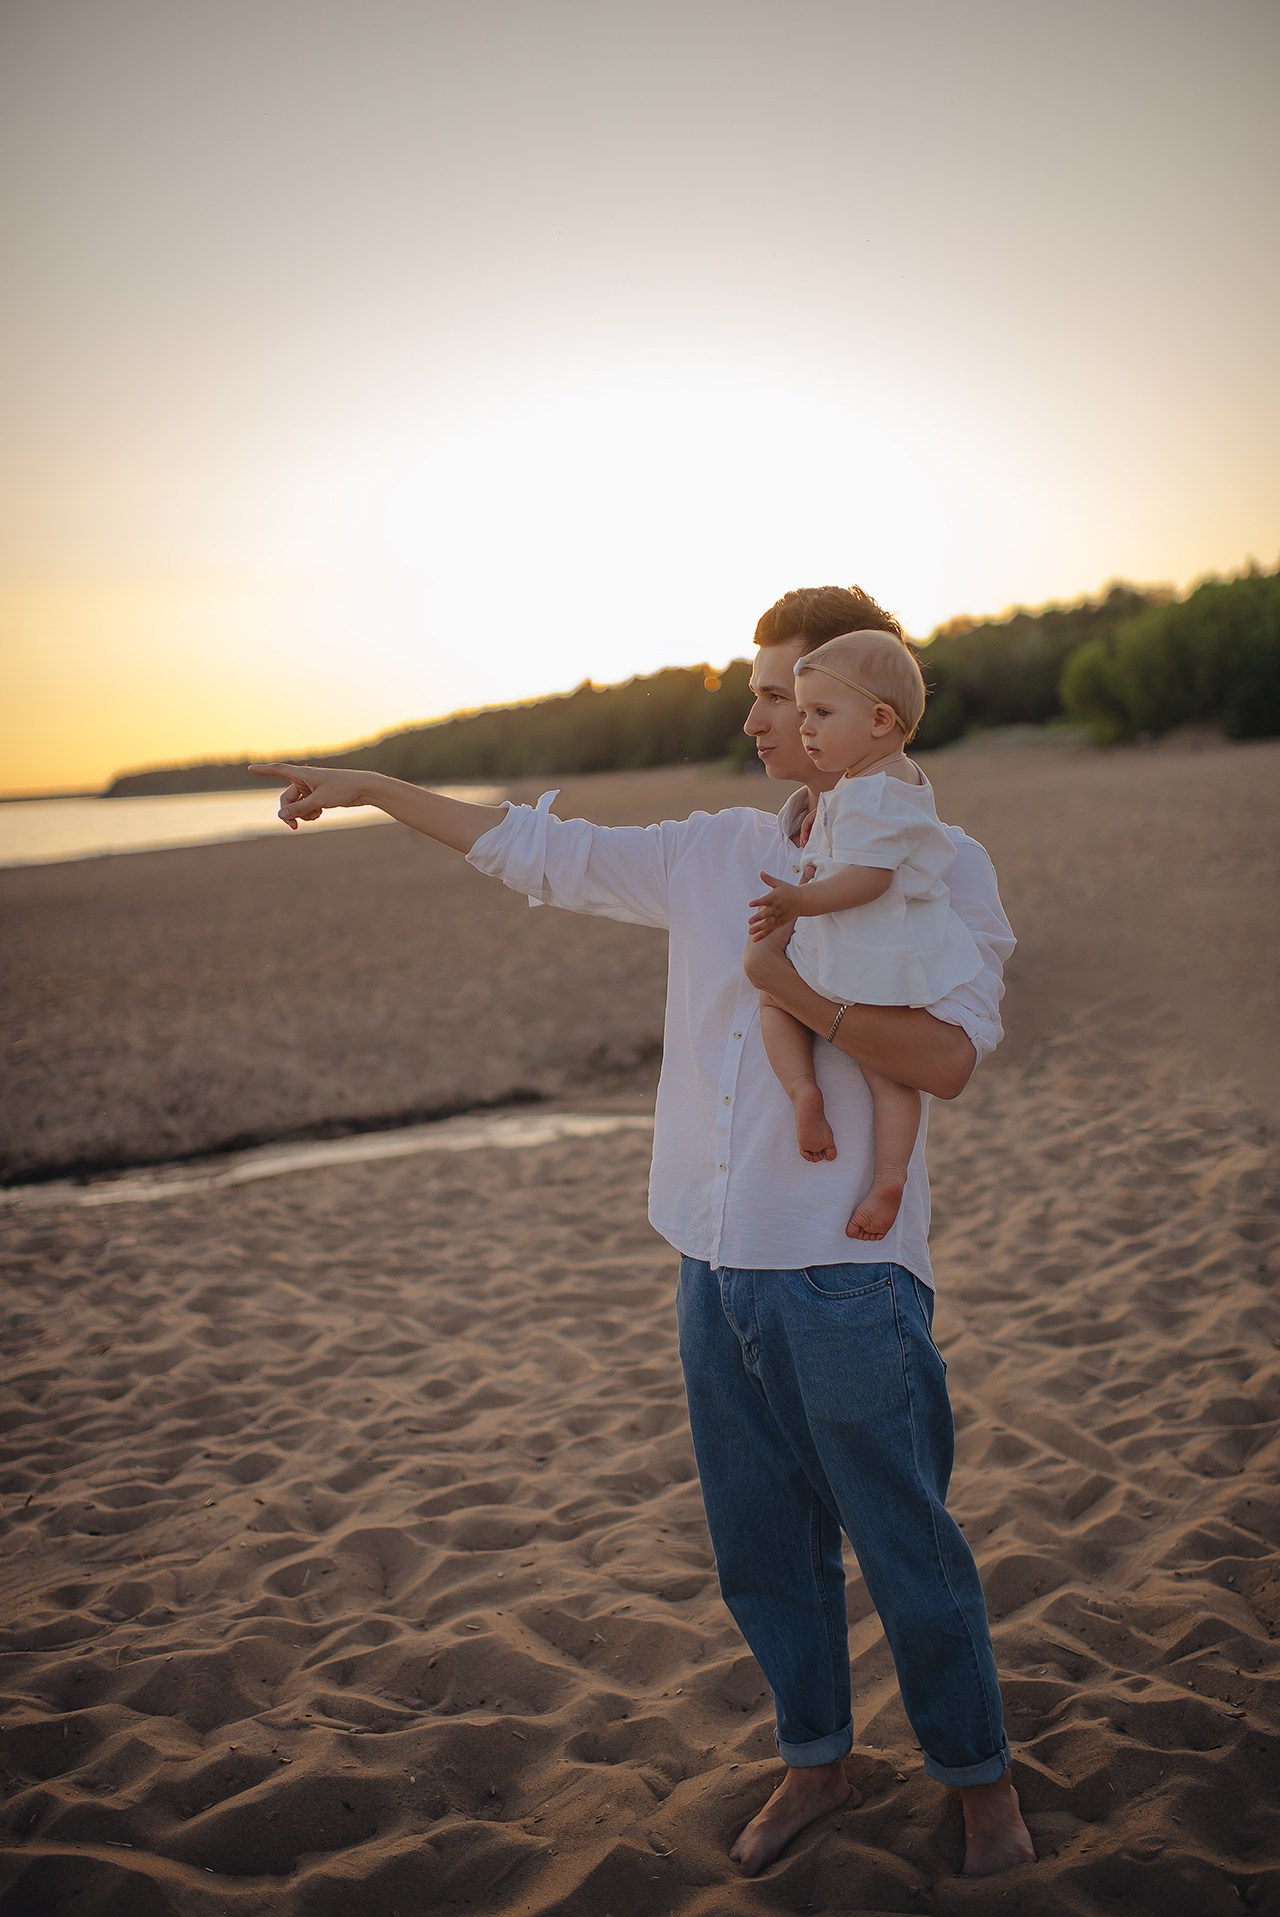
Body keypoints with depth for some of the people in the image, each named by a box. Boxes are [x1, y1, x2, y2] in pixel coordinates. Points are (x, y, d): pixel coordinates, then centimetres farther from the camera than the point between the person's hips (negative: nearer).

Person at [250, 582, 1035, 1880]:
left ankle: (981, 1781, 28)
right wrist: (376, 789, 17)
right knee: (761, 1544, 15)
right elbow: (539, 850, 15)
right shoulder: (712, 855, 9)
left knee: (907, 1551, 5)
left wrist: (802, 995, -19)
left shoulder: (939, 865, -4)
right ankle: (815, 1763, 35)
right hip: (715, 1265, 5)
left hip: (845, 1274, -5)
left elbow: (949, 1059, -13)